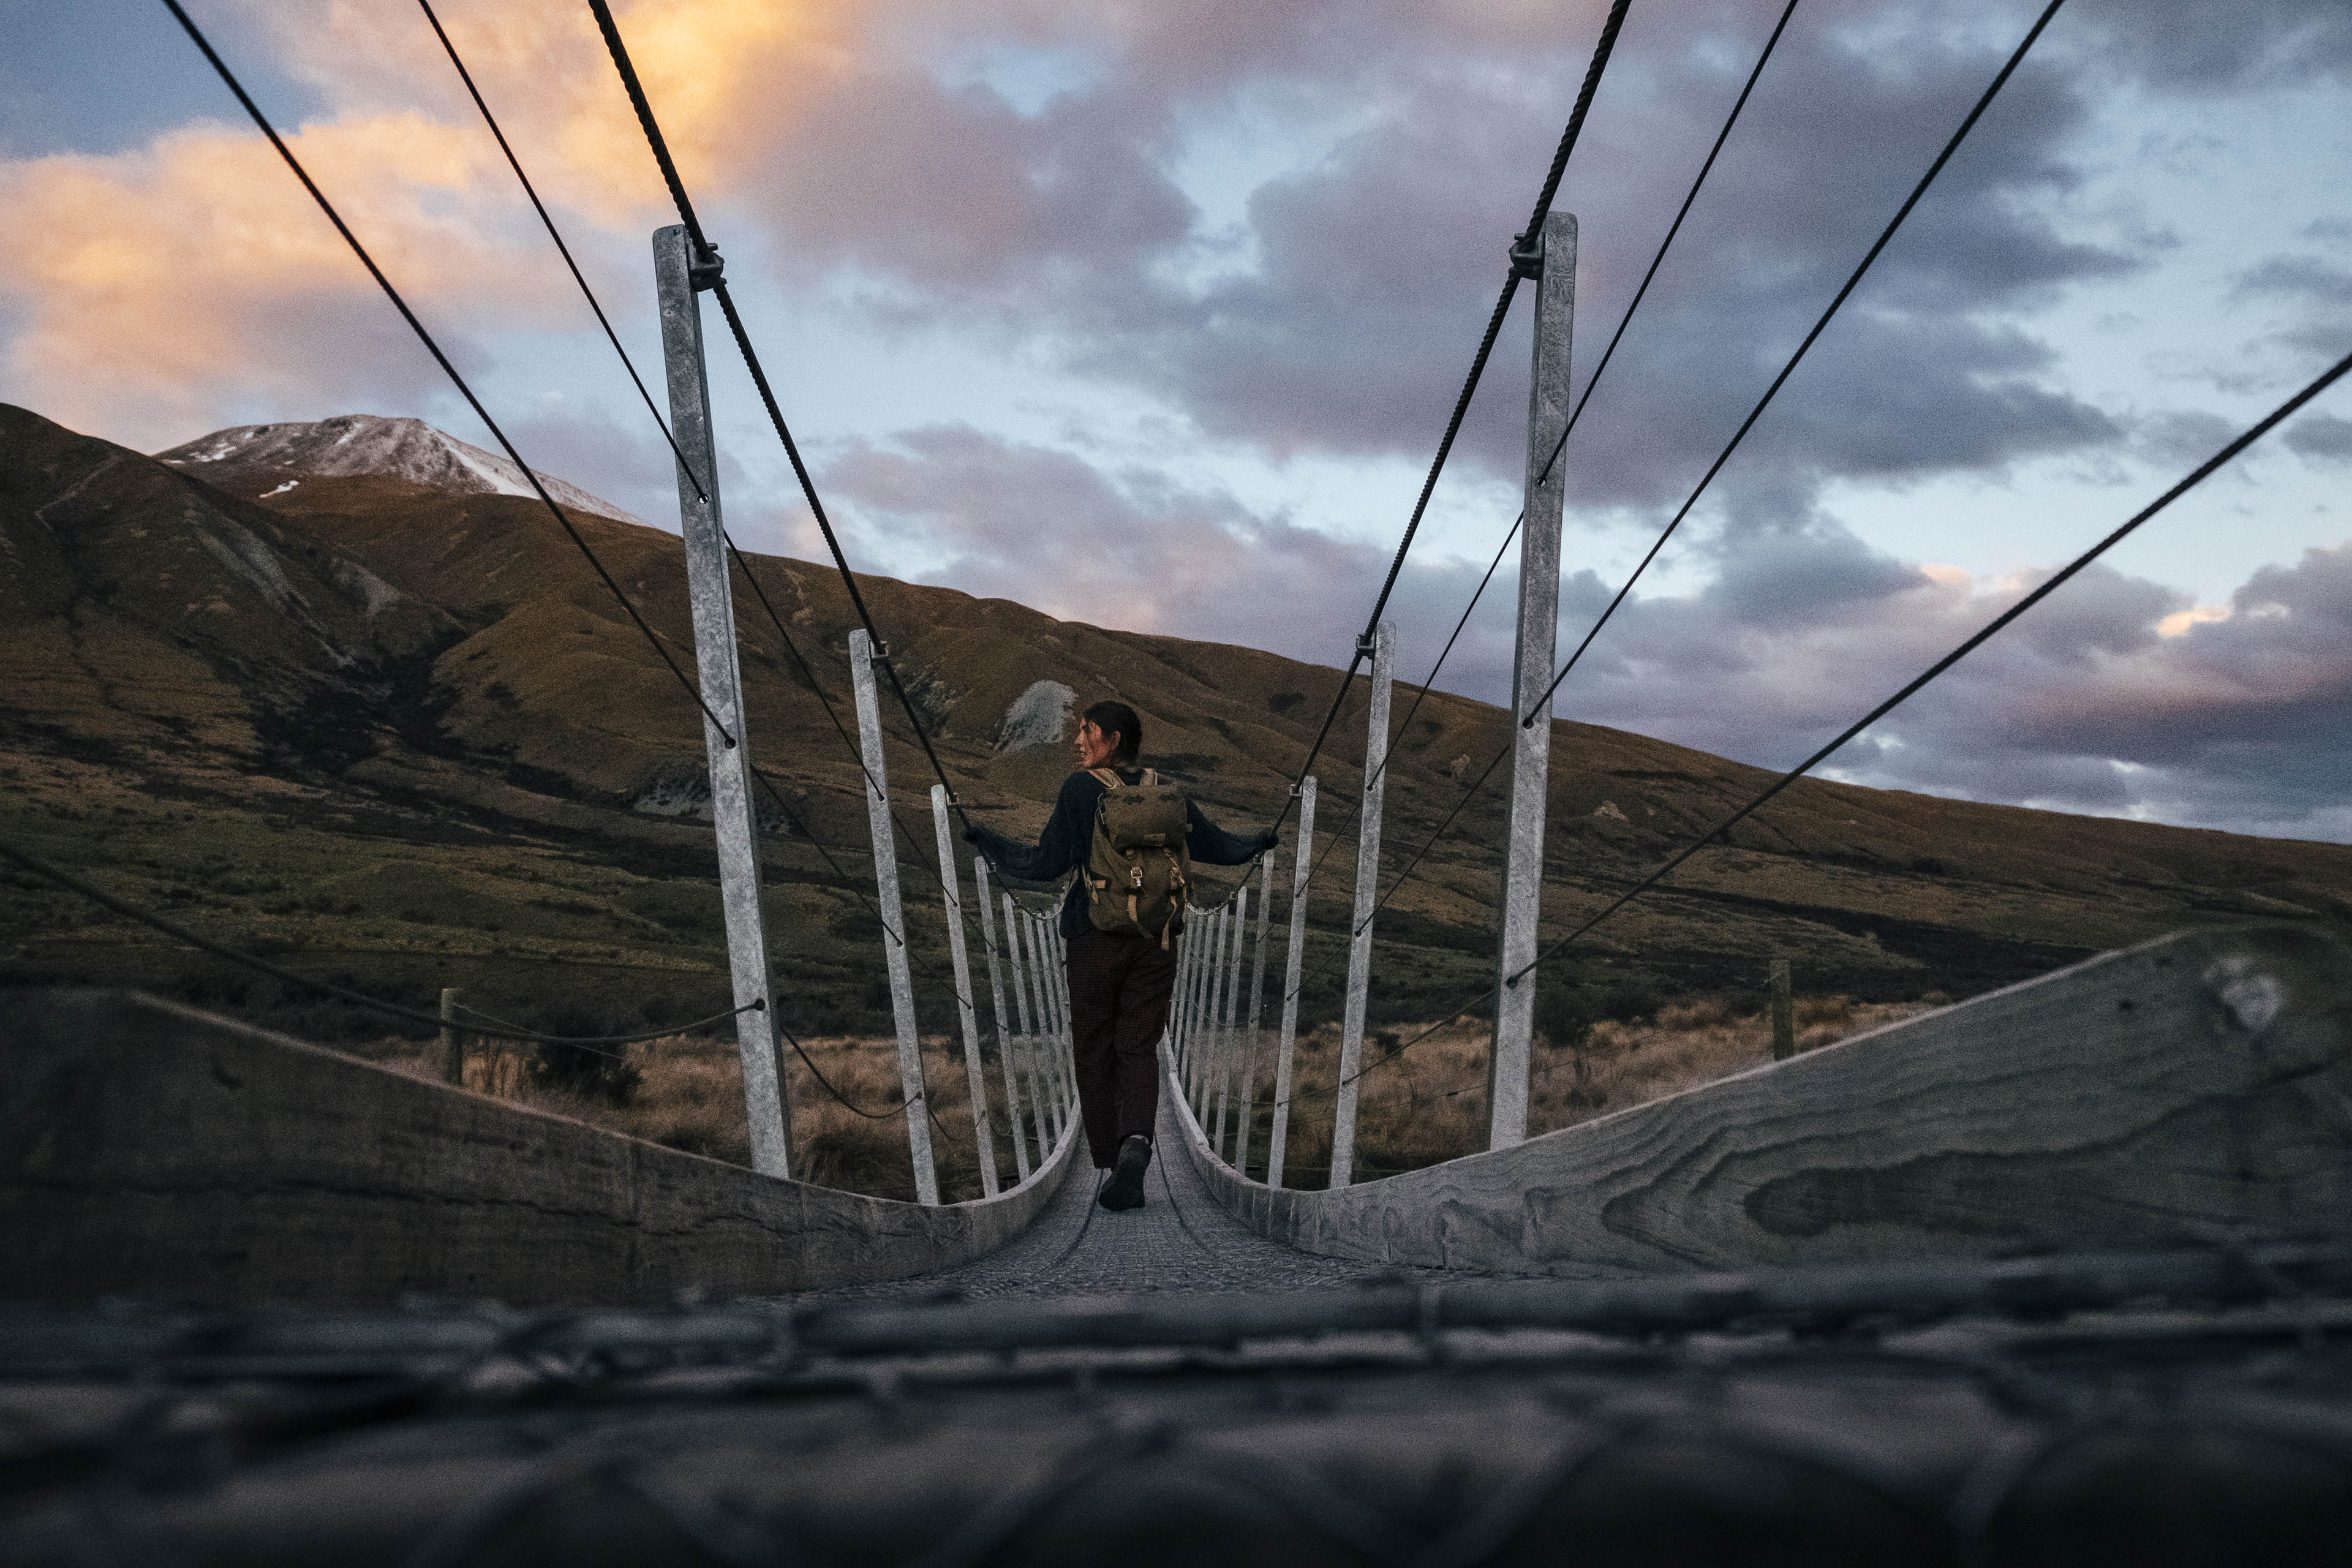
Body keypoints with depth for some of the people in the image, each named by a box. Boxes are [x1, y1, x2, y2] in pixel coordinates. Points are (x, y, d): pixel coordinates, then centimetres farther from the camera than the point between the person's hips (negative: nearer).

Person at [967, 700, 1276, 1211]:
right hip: (1157, 939, 3)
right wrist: (1262, 841, 34)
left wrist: (985, 839, 2)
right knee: (1139, 1048, 4)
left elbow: (1046, 863, -9)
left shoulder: (1080, 789, -6)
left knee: (1095, 1053, 6)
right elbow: (1217, 847, 15)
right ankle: (1137, 1140, -22)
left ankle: (1110, 1165, 3)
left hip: (1095, 938, -3)